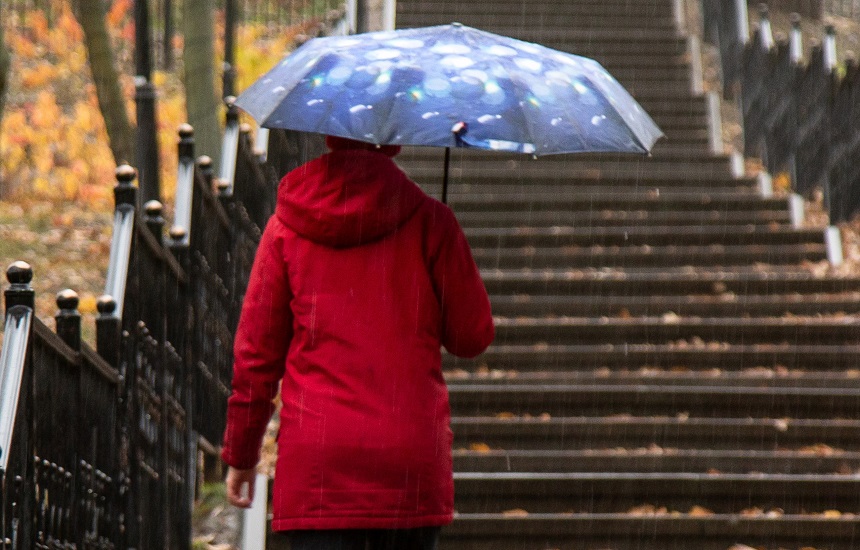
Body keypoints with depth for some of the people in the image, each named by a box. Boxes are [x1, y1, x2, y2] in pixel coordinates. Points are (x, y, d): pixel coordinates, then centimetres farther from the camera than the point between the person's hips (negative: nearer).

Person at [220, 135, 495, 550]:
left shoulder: (286, 226, 4)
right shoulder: (429, 220, -1)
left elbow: (255, 352, 5)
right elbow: (473, 336, 3)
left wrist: (240, 454, 14)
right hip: (412, 455, 0)